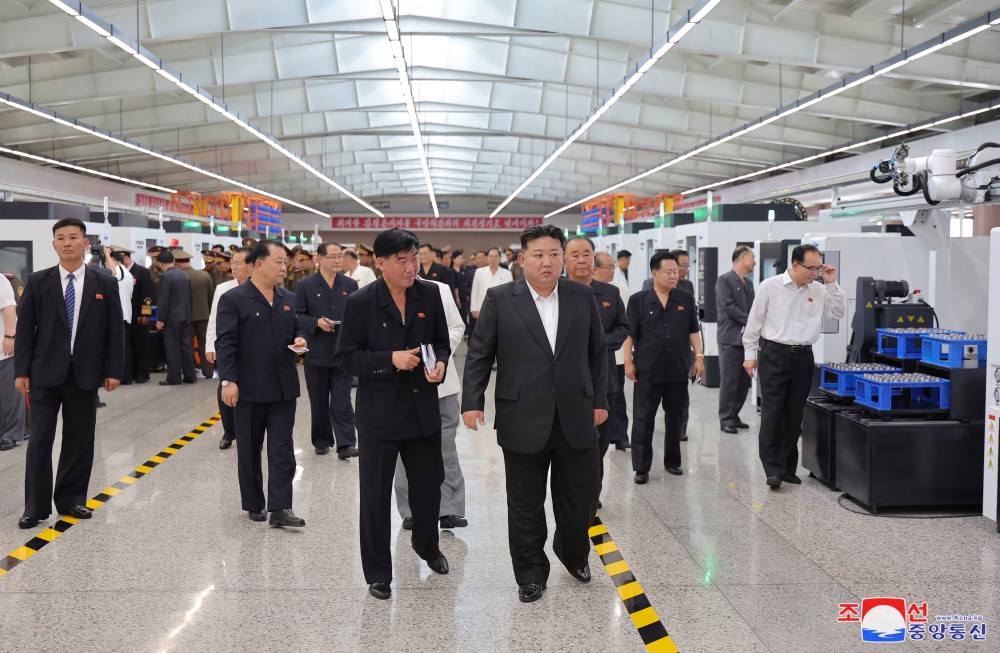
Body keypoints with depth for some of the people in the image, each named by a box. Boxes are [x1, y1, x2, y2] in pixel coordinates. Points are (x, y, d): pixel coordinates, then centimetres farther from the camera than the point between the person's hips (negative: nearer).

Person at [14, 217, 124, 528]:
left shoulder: (105, 284, 2)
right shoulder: (38, 281, 2)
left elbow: (115, 330, 3)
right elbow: (24, 329, 2)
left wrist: (114, 370, -1)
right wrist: (21, 371, -3)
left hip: (85, 373, 1)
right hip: (46, 372, -1)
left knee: (79, 440, 8)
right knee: (40, 439, 1)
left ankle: (71, 499, 21)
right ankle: (35, 506, 10)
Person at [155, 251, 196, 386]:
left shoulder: (165, 276, -14)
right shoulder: (185, 276, 8)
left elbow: (163, 299, -16)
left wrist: (160, 319, -11)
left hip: (171, 317, -7)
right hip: (184, 316, 7)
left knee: (172, 348, -2)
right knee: (184, 345, 12)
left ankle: (174, 378, 1)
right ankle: (189, 376, 15)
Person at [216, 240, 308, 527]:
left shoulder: (288, 299, 9)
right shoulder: (233, 299, -8)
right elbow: (225, 343, -12)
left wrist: (299, 341, -4)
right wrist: (228, 381, -19)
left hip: (283, 387, 4)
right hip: (249, 387, -4)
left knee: (282, 449, 1)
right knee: (249, 450, 9)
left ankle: (280, 508, 3)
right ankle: (254, 505, 23)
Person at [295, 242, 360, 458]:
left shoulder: (350, 285, 7)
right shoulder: (305, 285, 0)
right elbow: (298, 316, -2)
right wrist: (317, 323, -17)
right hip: (316, 353, 0)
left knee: (342, 400, -3)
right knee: (319, 401, 10)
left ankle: (345, 444, -5)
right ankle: (322, 441, 23)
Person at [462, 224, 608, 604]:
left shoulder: (583, 297, 5)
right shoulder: (499, 299, -2)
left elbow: (598, 352, 10)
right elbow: (479, 355, 0)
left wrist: (600, 400, 8)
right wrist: (472, 402, -6)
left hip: (576, 419, 2)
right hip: (523, 422, -2)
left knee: (580, 497, 12)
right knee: (526, 505, 9)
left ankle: (572, 552, 41)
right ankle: (531, 572, 28)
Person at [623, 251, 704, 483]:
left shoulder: (686, 299, 7)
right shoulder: (638, 300, -1)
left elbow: (693, 331, 10)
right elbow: (629, 334, -1)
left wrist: (699, 356, 2)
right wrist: (628, 362, -6)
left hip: (678, 371, 3)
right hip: (647, 371, -3)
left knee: (675, 419, 12)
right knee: (643, 420, 0)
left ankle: (672, 461, 26)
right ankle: (641, 467, 9)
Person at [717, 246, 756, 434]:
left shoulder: (749, 284, 17)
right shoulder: (724, 280, -7)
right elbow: (729, 307, -15)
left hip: (746, 338, 7)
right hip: (731, 338, -7)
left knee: (744, 380, 9)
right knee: (729, 381, -3)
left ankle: (734, 416, 19)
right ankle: (726, 419, 5)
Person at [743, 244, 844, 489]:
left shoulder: (819, 290, 6)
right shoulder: (770, 287, -4)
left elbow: (838, 313, 3)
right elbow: (754, 322, 0)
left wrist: (831, 284, -4)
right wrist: (750, 354, 0)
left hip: (803, 356, 4)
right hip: (774, 354, -4)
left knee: (794, 415, 9)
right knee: (772, 414, -6)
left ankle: (788, 468, 18)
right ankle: (773, 469, -4)